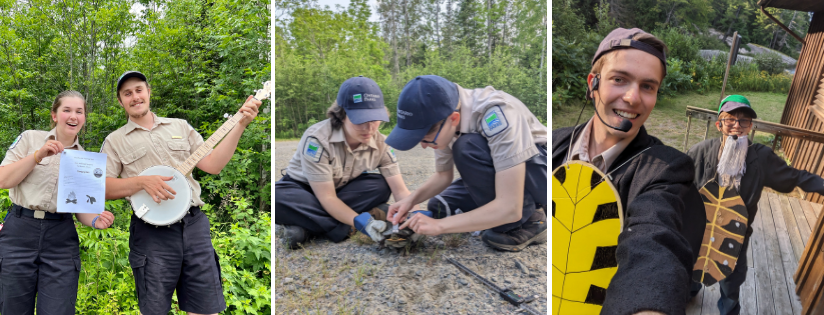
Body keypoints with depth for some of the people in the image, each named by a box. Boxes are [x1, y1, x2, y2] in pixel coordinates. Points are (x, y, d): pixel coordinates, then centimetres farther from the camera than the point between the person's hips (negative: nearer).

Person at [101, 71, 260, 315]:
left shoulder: (180, 126, 15)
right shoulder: (115, 141, 9)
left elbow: (212, 165, 6)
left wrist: (240, 125, -2)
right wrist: (142, 182, -15)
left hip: (195, 224, 2)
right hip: (152, 232, -2)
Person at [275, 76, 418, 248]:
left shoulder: (380, 144, -16)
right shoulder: (317, 139, -30)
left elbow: (400, 191, -16)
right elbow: (327, 197, -31)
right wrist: (361, 223, -45)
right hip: (303, 189, -4)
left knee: (382, 186, -25)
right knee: (278, 199, -38)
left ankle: (307, 229, -23)